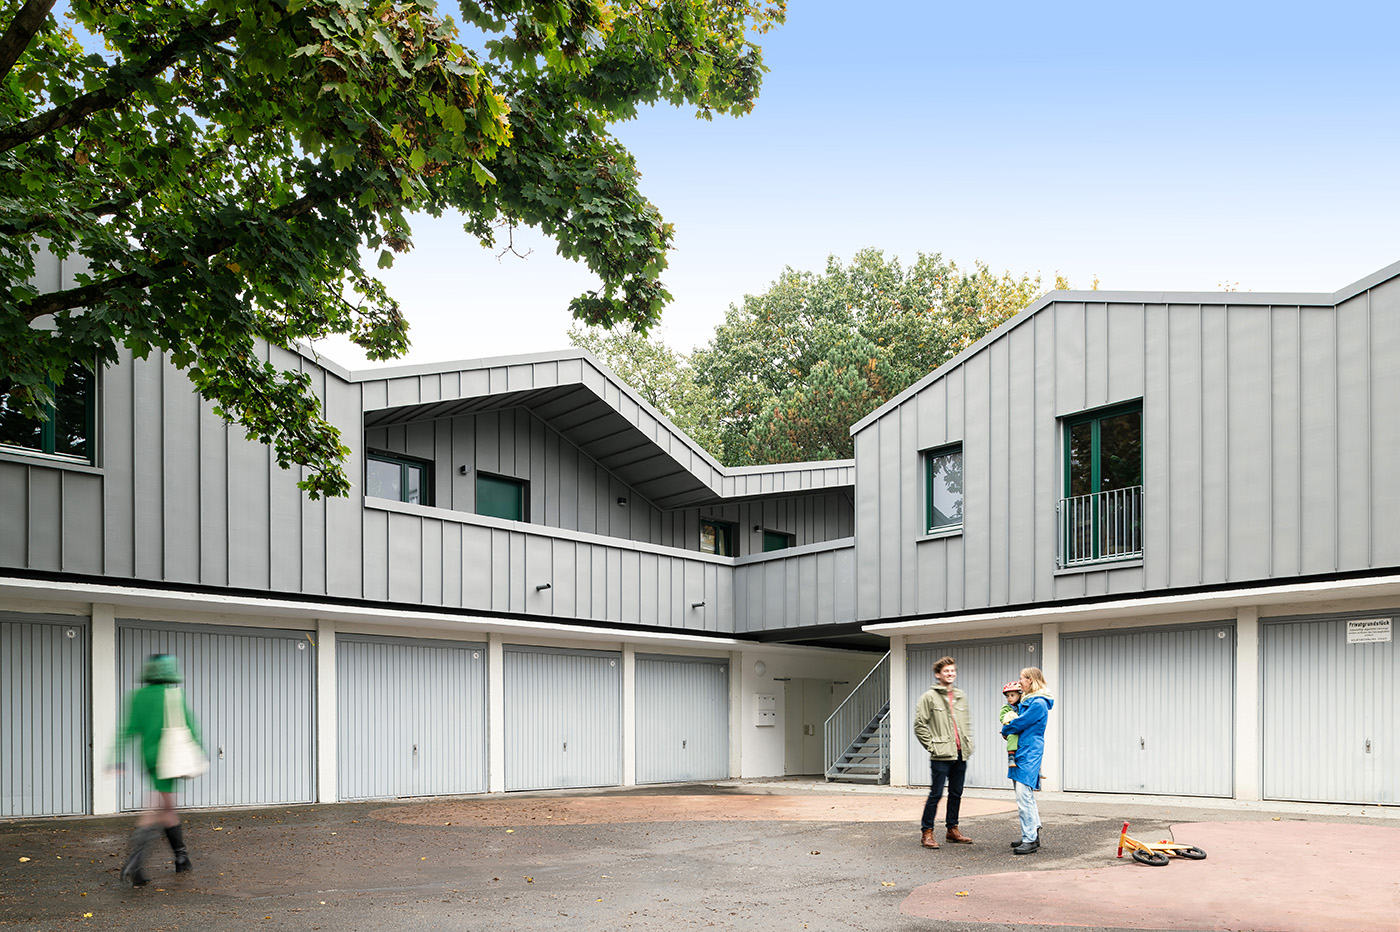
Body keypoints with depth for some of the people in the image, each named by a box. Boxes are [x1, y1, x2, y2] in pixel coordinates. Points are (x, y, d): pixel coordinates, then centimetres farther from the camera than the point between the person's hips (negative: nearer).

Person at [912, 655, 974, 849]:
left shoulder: (961, 696, 14)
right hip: (941, 755, -6)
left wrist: (968, 744, 12)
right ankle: (927, 832, 3)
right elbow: (919, 725, -6)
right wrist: (932, 746, -9)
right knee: (936, 794, -4)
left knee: (956, 794, 12)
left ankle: (952, 830, 22)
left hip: (960, 754, 6)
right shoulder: (929, 697, -5)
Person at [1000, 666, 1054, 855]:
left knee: (1024, 797, -12)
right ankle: (1033, 835, 21)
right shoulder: (1027, 701, 16)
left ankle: (1030, 840, -9)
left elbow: (1019, 723, -14)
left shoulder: (1038, 703, -14)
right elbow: (1018, 718, 25)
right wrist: (1009, 729, 4)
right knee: (1026, 796, 14)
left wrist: (1005, 730, 4)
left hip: (1029, 754, -10)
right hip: (1021, 754, 10)